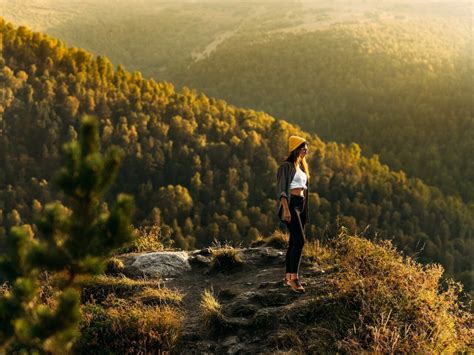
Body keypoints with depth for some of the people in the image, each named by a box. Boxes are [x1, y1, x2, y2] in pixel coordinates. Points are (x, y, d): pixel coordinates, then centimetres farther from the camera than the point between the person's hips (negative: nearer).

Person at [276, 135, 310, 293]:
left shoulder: (302, 166, 19)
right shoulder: (286, 166, -6)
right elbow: (281, 188, -13)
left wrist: (305, 211, 20)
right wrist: (286, 209, -22)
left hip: (301, 205, 9)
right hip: (290, 204, -9)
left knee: (294, 242, 8)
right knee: (299, 240, -18)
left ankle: (288, 277, 13)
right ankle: (293, 277, -19)